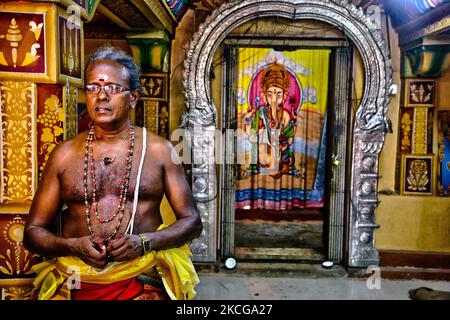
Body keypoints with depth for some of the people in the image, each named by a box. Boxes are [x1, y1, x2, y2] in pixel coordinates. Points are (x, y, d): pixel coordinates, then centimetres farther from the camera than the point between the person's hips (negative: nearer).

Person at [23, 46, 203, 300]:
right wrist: (72, 246, -9)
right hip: (75, 282, 2)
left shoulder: (159, 150, 3)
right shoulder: (64, 154, 7)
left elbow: (192, 221, 5)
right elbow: (33, 231, 11)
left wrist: (144, 242, -11)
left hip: (142, 279, -2)